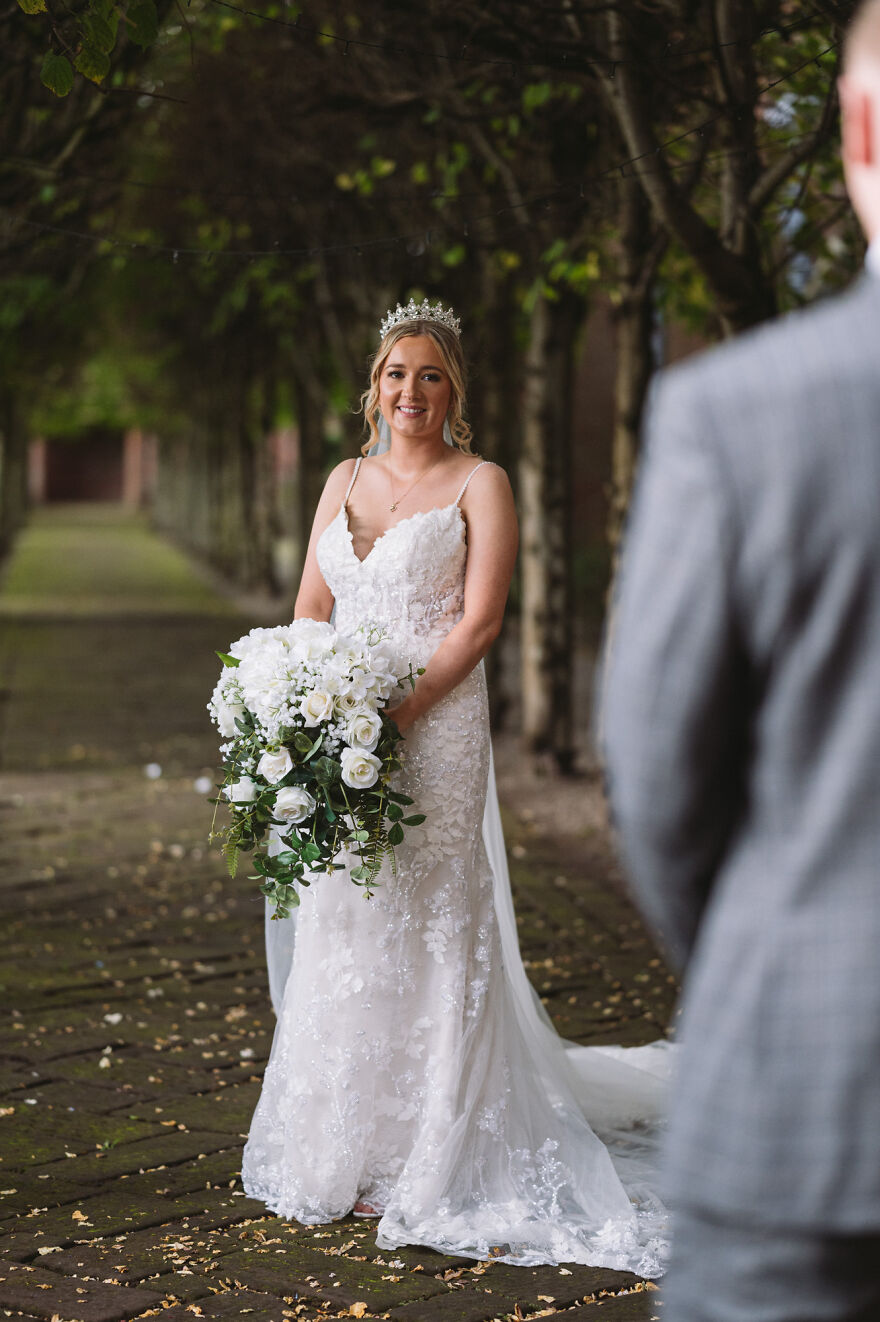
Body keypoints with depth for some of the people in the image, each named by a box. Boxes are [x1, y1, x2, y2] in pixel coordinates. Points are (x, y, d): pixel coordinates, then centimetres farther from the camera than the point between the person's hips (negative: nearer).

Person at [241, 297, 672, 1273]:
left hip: (435, 729, -5)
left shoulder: (479, 485, -1)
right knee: (338, 931, 7)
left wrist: (398, 712, -19)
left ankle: (427, 1164, 6)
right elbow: (310, 612, 14)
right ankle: (346, 1150, 19)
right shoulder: (343, 481, 15)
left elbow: (479, 619, -9)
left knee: (428, 933, -3)